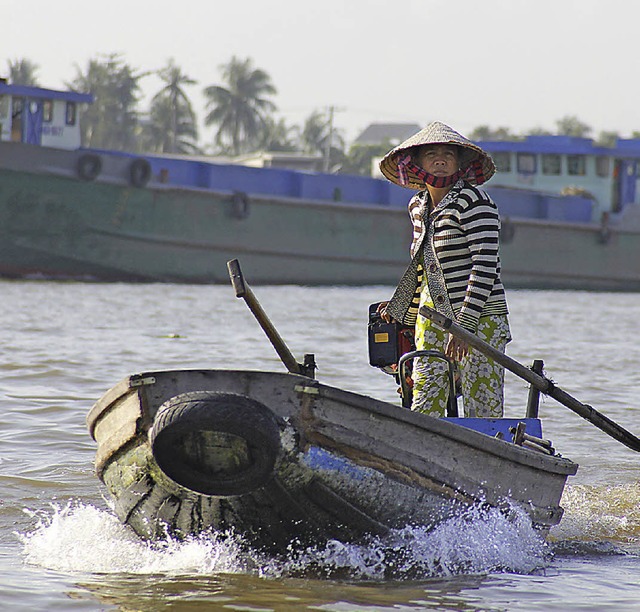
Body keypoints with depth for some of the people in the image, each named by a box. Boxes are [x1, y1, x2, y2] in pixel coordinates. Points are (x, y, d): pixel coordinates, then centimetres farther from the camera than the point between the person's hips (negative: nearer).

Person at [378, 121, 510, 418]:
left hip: (479, 319, -7)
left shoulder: (473, 200, -10)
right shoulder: (418, 207, 13)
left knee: (482, 416, -7)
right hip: (430, 323, 7)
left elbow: (485, 265, -16)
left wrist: (464, 325, -21)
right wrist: (404, 313, 24)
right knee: (423, 413, 0)